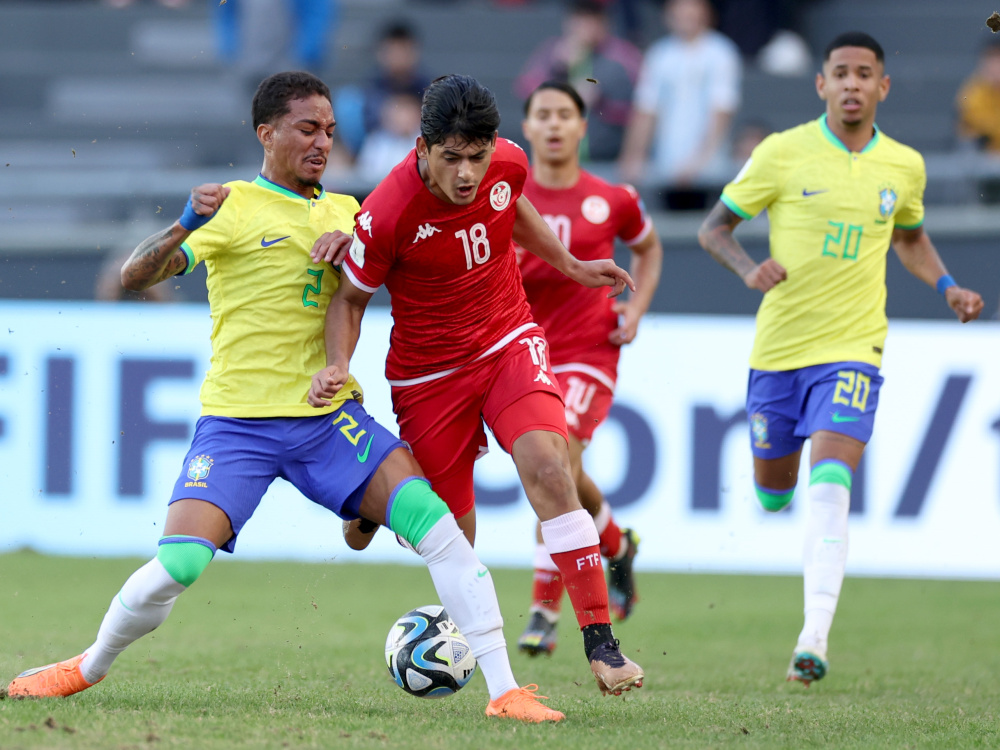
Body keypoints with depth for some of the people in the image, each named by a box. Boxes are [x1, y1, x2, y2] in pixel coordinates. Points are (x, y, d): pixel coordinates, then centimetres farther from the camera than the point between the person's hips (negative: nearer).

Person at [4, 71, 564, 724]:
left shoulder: (344, 212, 14)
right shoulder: (234, 206, -1)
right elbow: (135, 276, -9)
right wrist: (185, 227, -30)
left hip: (330, 417, 4)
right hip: (237, 420, -4)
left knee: (431, 517, -16)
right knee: (180, 562, -17)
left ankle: (504, 689, -13)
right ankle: (91, 667, 12)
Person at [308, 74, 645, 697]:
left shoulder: (508, 163, -12)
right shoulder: (388, 213, -25)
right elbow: (351, 296, -8)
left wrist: (571, 265, 23)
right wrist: (337, 366, -23)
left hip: (509, 344, 2)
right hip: (428, 375, -2)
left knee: (548, 468, -23)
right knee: (452, 539, 1)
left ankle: (600, 642, -22)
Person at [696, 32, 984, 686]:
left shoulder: (904, 166, 5)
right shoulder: (783, 153, -4)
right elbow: (714, 227, 3)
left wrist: (947, 287, 7)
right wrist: (748, 269, -18)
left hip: (852, 351, -1)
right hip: (778, 348, 1)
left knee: (829, 489, -20)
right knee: (773, 497, 12)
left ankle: (815, 639, -27)